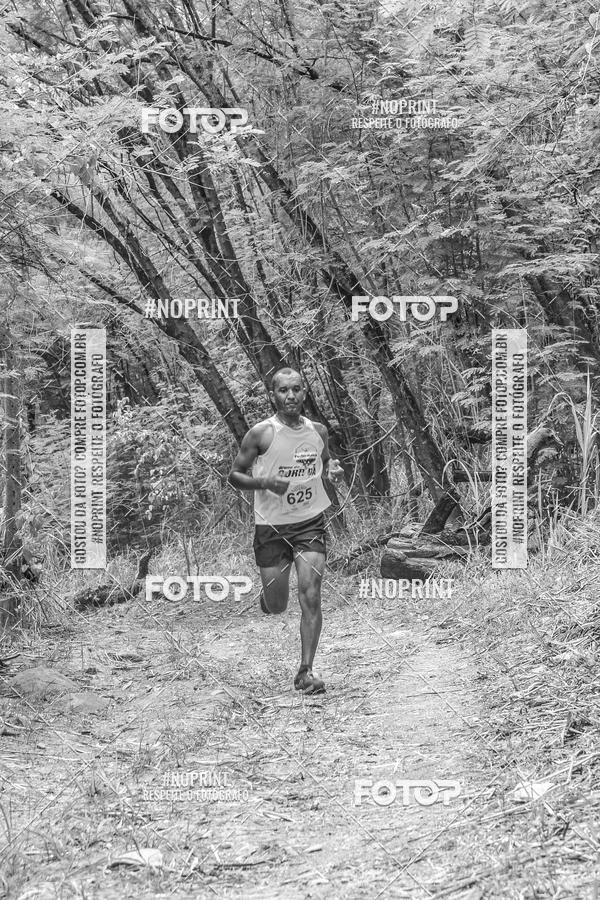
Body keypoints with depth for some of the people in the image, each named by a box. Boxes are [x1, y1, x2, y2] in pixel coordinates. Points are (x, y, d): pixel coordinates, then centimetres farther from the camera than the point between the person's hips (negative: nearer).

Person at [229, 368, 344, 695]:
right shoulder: (261, 434, -8)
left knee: (310, 597, -11)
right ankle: (266, 595, 44)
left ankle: (306, 672, -4)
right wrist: (265, 482, -21)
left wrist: (333, 470, -2)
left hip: (310, 523, 2)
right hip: (271, 526, -2)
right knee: (276, 606, 6)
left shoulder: (318, 431, 3)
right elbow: (234, 475, -3)